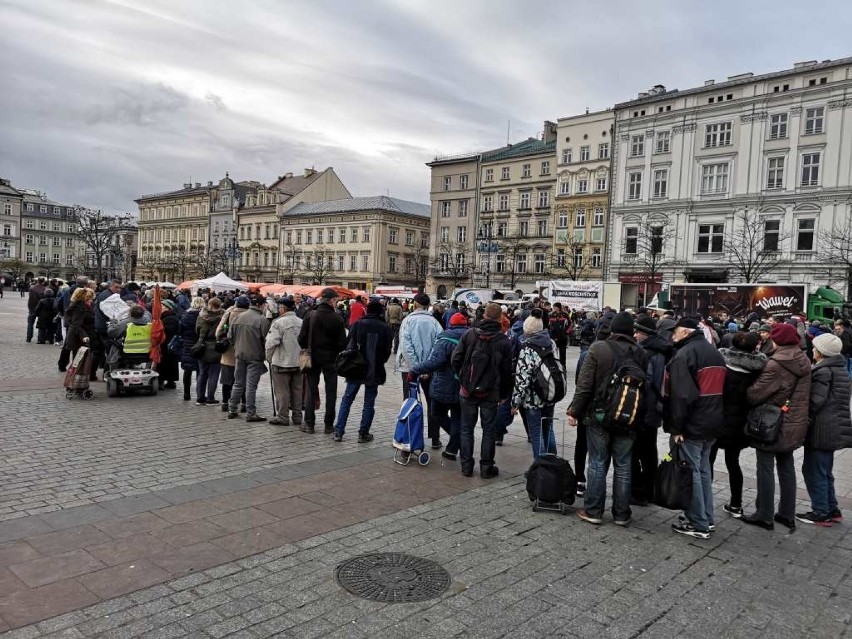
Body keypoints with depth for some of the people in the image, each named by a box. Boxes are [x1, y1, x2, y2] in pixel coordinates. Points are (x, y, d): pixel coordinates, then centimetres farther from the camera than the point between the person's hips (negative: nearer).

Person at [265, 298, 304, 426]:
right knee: (297, 390, 12)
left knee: (282, 391, 3)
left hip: (282, 363, -6)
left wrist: (269, 358, 0)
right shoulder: (302, 322, 4)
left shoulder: (279, 322, -14)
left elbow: (271, 343, -16)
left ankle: (282, 417, 7)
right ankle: (297, 417, 18)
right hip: (298, 362, 6)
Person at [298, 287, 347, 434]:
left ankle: (309, 424, 12)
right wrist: (336, 353, 9)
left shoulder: (310, 316, -7)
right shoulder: (337, 319, -11)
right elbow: (342, 342, -10)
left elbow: (302, 339, -5)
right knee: (331, 392, 8)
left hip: (313, 358, 2)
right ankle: (329, 425, 11)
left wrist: (308, 351, 12)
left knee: (311, 391, 10)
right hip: (330, 359, -1)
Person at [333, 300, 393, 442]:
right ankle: (363, 433, 9)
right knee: (369, 402, 8)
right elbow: (387, 351, 2)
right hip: (375, 371, 0)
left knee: (347, 399, 9)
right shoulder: (386, 328, -1)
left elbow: (350, 346, -4)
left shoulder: (357, 324, -3)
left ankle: (339, 432, 7)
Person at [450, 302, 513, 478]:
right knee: (489, 430, 9)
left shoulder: (469, 334, -4)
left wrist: (463, 379, 8)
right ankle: (486, 467, 13)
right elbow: (507, 371, -3)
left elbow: (455, 360, -7)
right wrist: (505, 394, 8)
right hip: (490, 393, -1)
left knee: (467, 428, 12)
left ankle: (466, 466, 16)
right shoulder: (504, 341, -6)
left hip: (468, 391, 1)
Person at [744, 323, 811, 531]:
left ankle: (764, 515, 10)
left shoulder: (776, 364, -22)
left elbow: (756, 393, -20)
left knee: (766, 468, 2)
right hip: (794, 424, 8)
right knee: (786, 467, 16)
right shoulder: (804, 361, 4)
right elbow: (803, 393, 12)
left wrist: (744, 400, -2)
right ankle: (787, 514, 25)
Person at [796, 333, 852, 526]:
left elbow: (815, 401, -19)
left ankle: (821, 513, 6)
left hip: (822, 428, -9)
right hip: (835, 427, 9)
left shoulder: (822, 371, -15)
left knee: (813, 470, 0)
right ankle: (832, 510, 25)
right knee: (824, 471, 18)